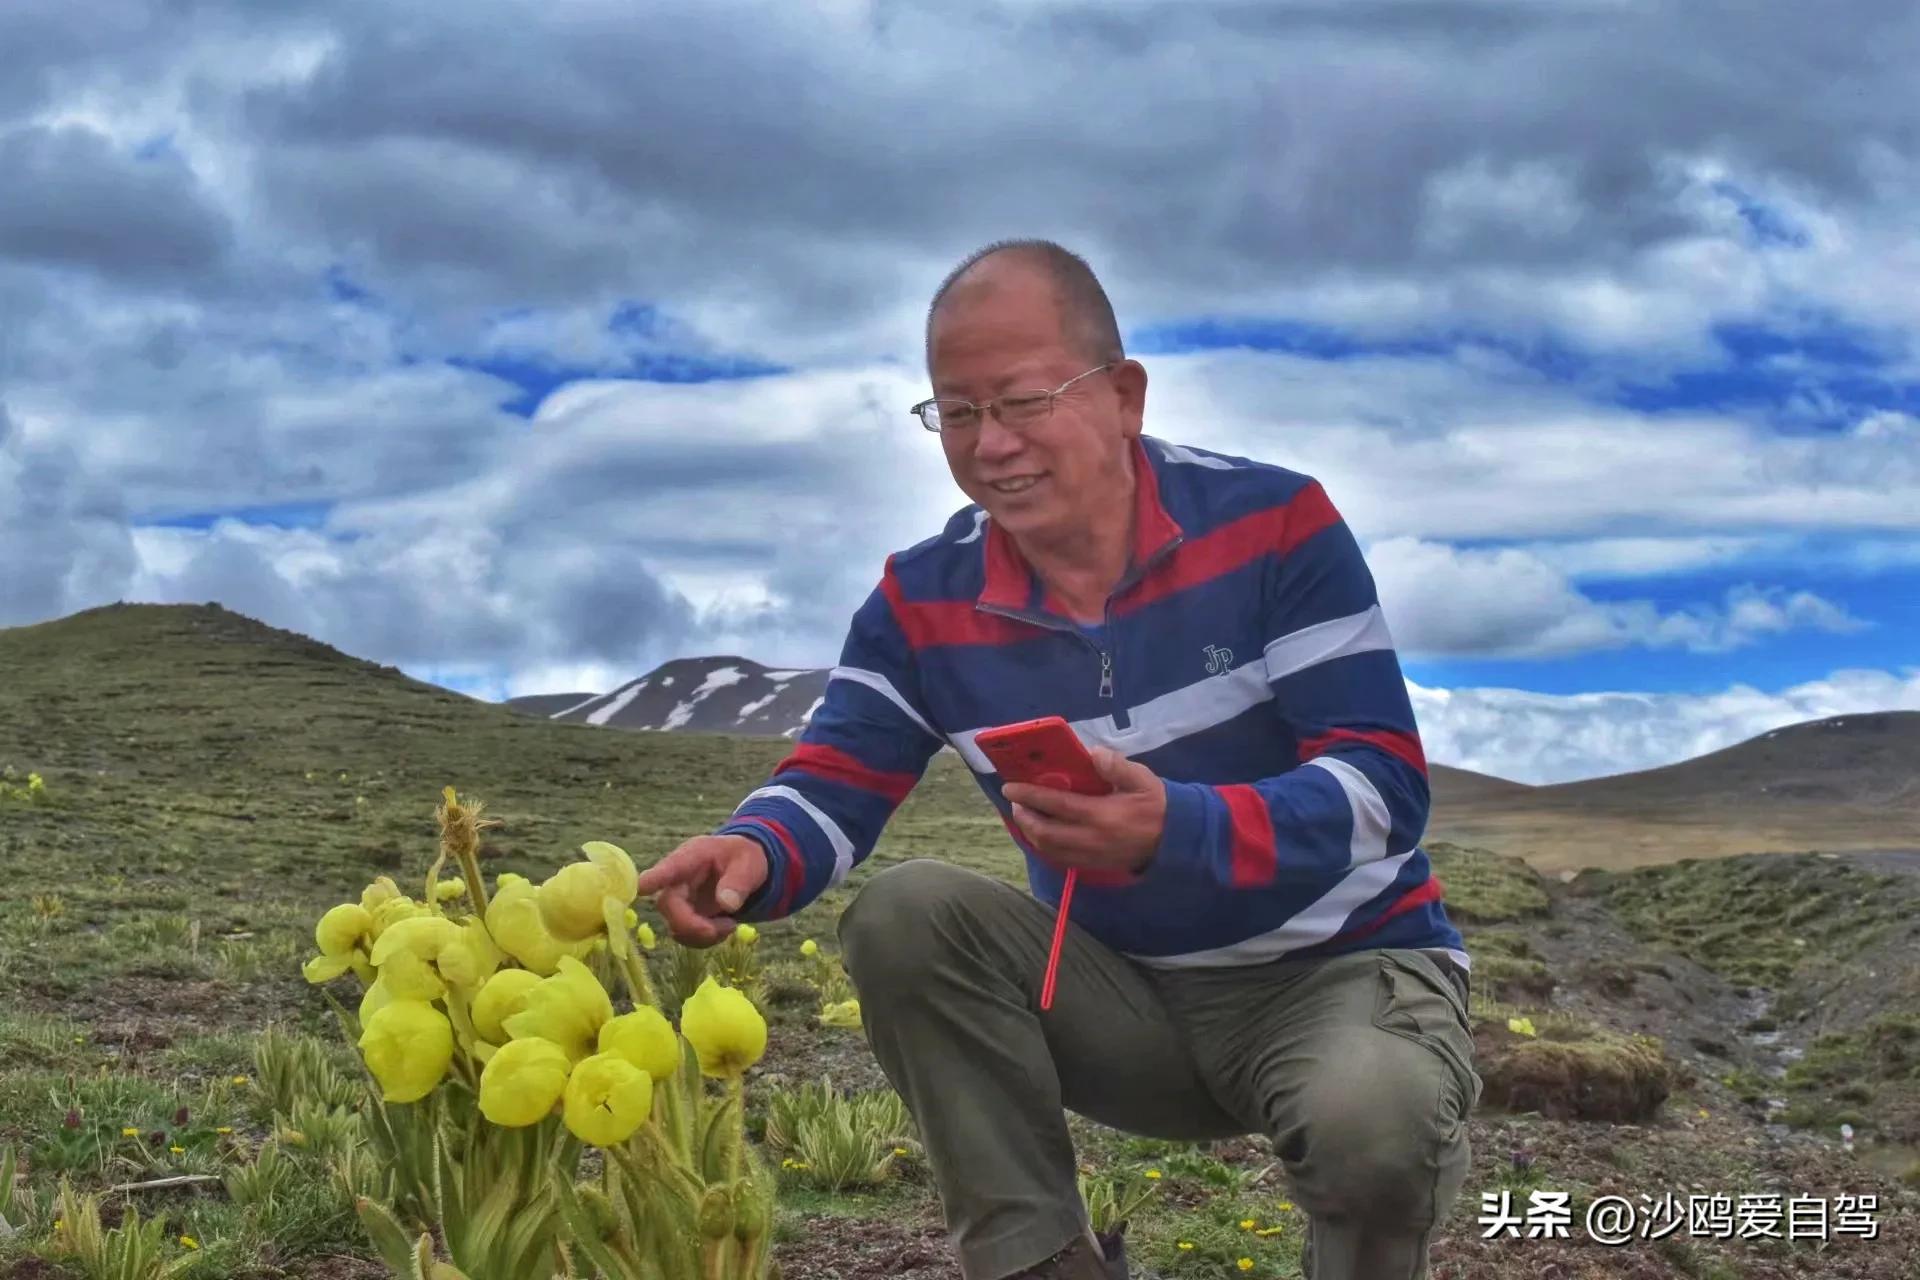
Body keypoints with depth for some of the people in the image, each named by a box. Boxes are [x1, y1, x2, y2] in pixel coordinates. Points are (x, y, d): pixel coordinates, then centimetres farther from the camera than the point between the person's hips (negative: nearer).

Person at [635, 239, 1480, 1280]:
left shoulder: (1276, 524, -16)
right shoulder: (925, 599, -4)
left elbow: (1386, 785, -21)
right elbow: (834, 783, -7)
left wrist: (1177, 832, -39)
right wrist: (754, 853, -33)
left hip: (1344, 967, -4)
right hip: (1131, 991, 4)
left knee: (1372, 1123, -37)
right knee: (905, 915, -19)